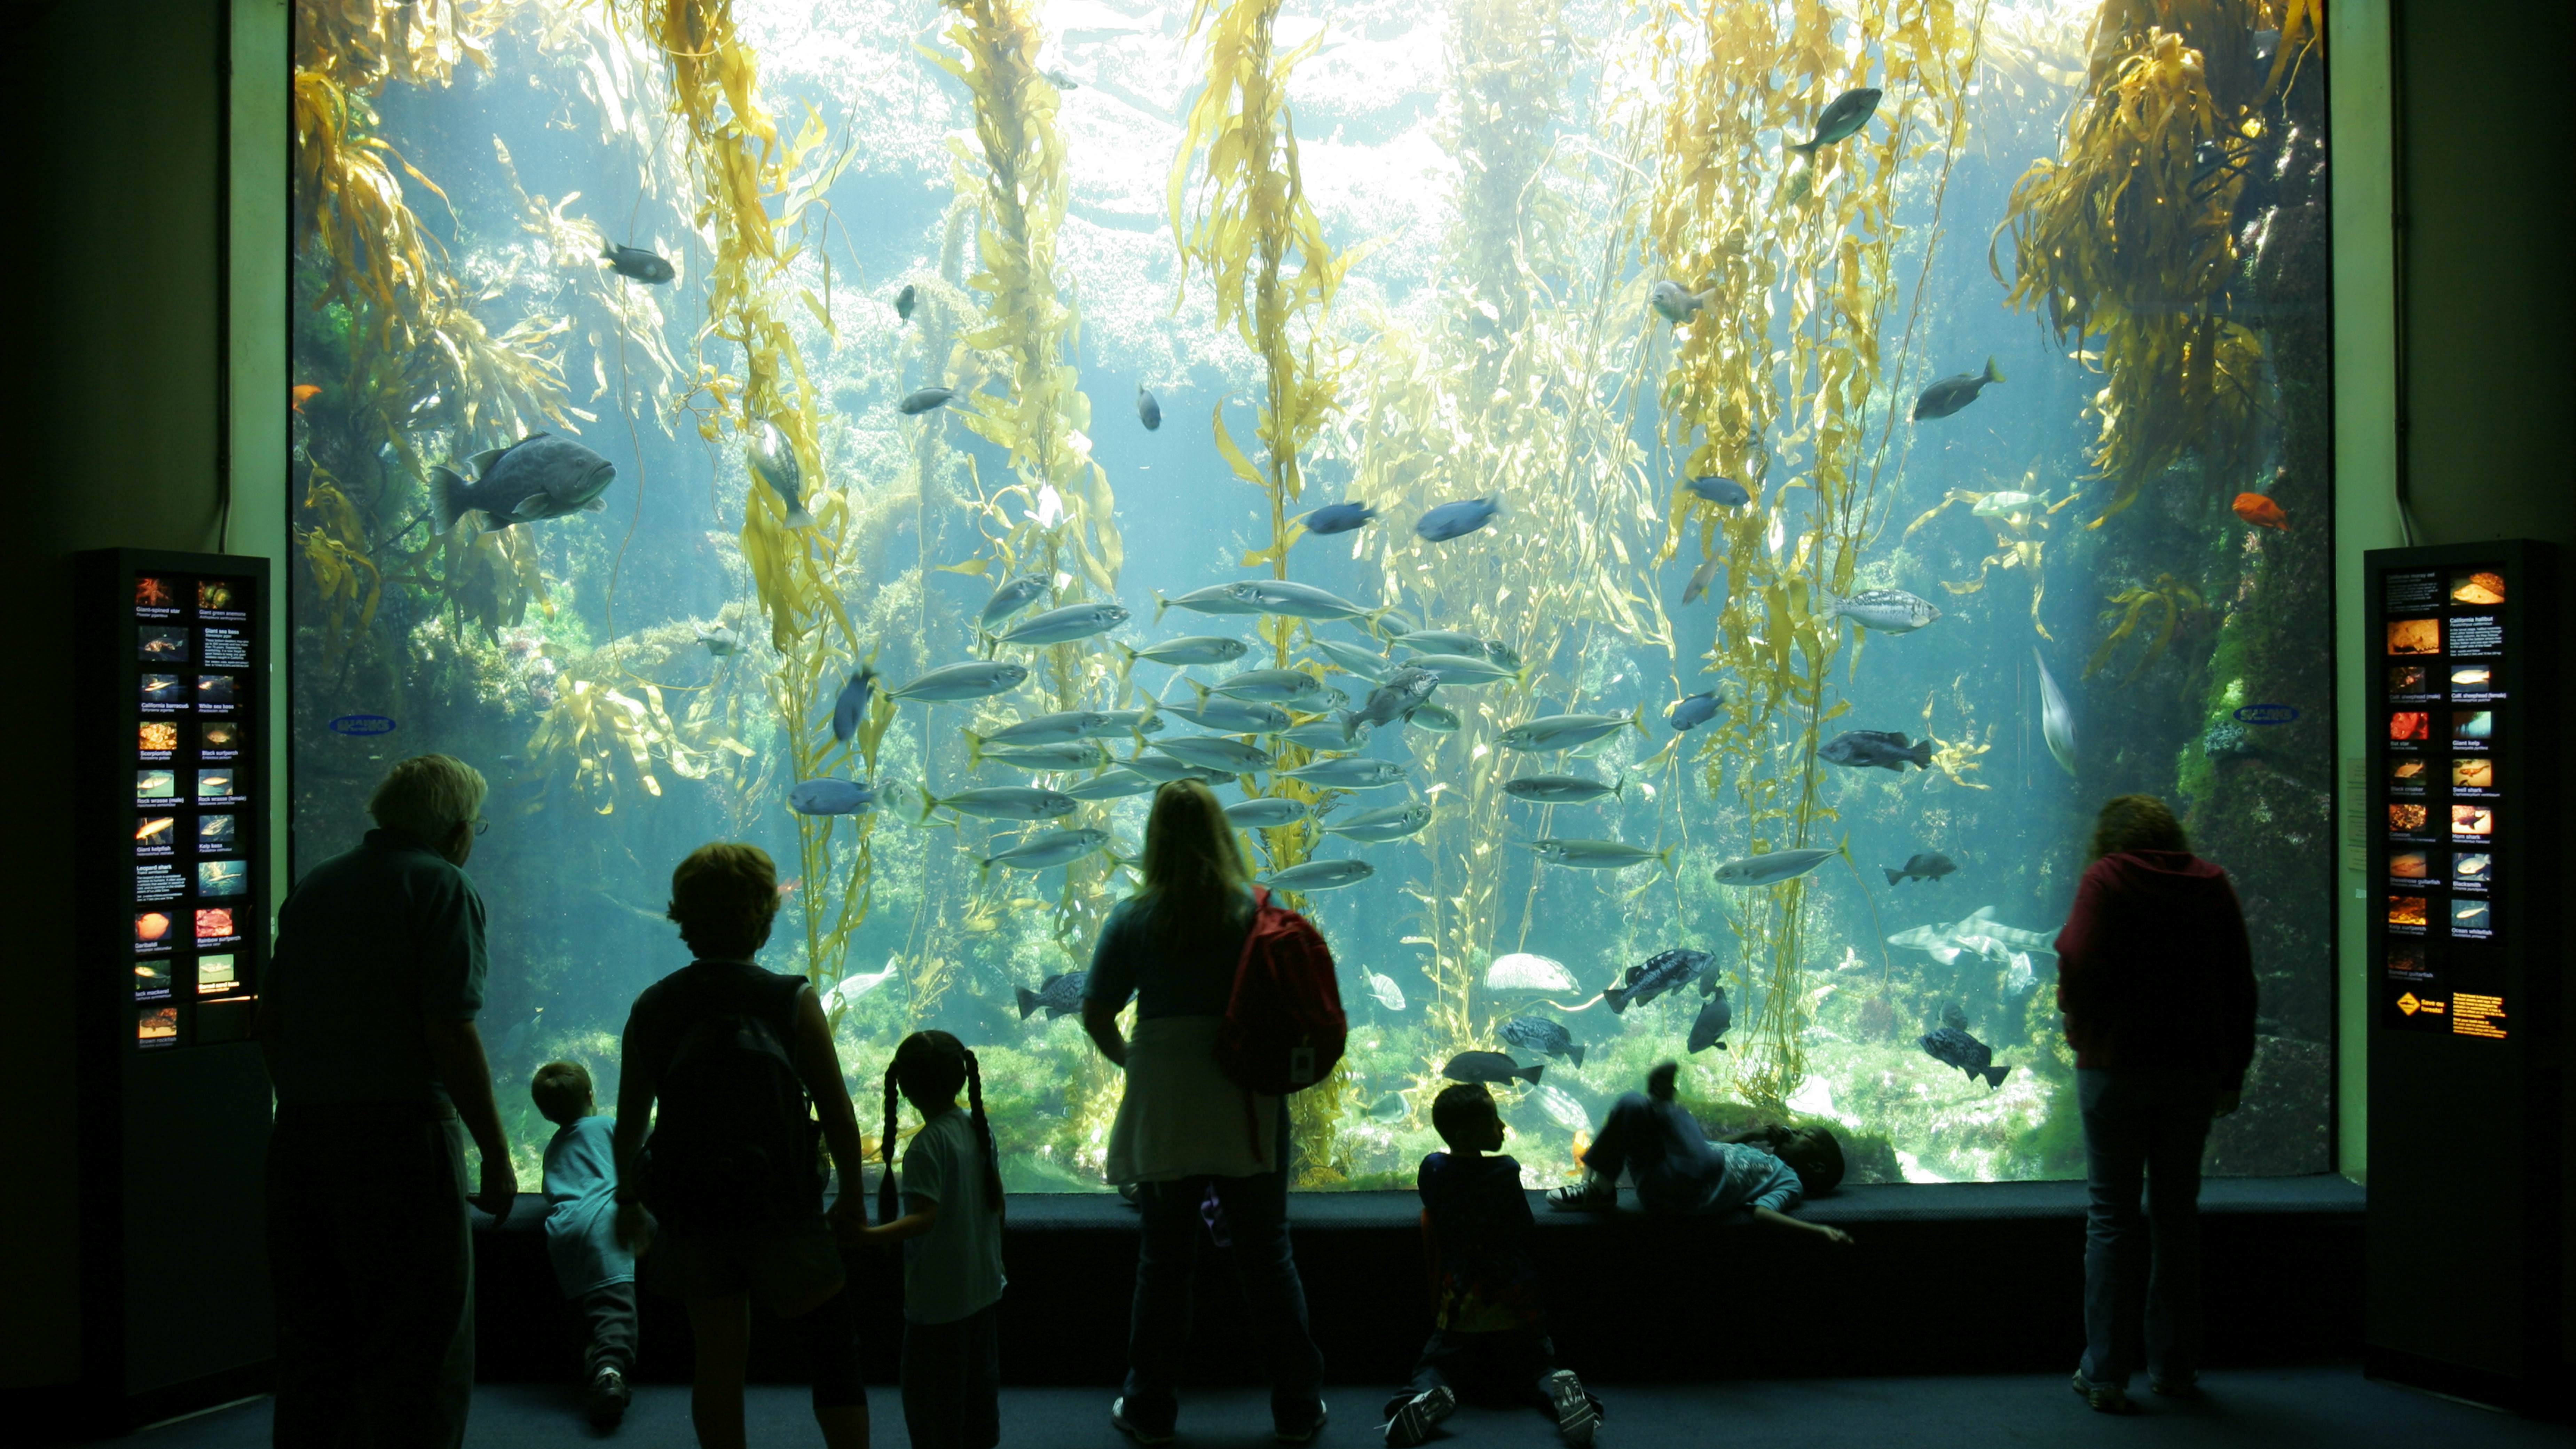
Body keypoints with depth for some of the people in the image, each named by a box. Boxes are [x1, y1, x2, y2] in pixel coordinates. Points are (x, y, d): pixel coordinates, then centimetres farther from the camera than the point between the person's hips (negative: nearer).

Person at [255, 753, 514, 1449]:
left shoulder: (313, 887, 15)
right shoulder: (444, 888, -8)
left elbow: (267, 1020, 16)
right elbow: (450, 1033, -15)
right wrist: (496, 1154, -10)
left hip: (298, 1135, 7)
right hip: (402, 1134, -7)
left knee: (311, 1339, 17)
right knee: (419, 1353, -1)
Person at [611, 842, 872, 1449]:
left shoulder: (651, 1008, 0)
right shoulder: (791, 1001, -10)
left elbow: (629, 1121, 8)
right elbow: (837, 1111, -8)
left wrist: (629, 1202, 23)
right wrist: (853, 1197, 5)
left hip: (690, 1213, 4)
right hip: (781, 1210, -3)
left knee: (719, 1357, 14)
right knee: (835, 1348, 8)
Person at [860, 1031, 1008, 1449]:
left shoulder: (927, 1145, -22)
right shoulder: (979, 1127, 0)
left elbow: (924, 1218, -29)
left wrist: (867, 1235, -38)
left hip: (939, 1298, -8)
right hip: (984, 1287, 8)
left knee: (929, 1394, 5)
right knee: (980, 1379, 20)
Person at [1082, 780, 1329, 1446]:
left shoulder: (1134, 920, -8)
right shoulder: (1259, 911, -7)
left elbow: (1097, 1015, -4)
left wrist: (1125, 1059, 15)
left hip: (1163, 1115, 0)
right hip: (1250, 1111, 1)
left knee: (1163, 1260, 14)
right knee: (1267, 1256, 12)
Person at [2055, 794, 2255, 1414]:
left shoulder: (2105, 881, -6)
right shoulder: (2213, 886, 7)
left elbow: (2079, 966, -17)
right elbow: (2240, 985, 7)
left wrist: (2081, 1030, 1)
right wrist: (2233, 1072, 13)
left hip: (2115, 1066, -4)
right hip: (2194, 1068, 4)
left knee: (2112, 1214, 3)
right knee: (2177, 1211, 13)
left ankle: (2106, 1373, 4)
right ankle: (2174, 1367, 20)